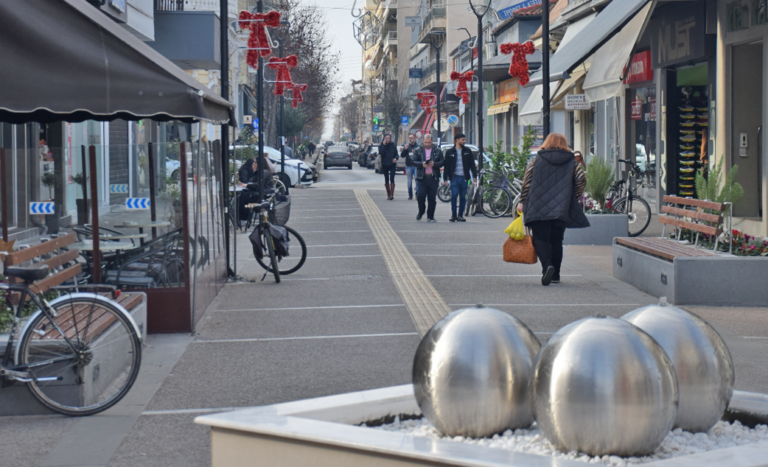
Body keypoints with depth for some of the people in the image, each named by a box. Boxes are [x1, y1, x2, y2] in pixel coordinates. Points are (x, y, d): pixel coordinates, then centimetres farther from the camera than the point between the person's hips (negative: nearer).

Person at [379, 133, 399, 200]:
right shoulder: (381, 146, 1)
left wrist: (396, 158, -12)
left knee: (392, 179, -14)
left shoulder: (393, 145, 4)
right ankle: (388, 194, 18)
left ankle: (392, 194, -19)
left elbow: (396, 154, 10)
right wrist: (384, 145, -17)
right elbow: (381, 153, -15)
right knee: (386, 180, 9)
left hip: (392, 165, -1)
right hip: (385, 165, 1)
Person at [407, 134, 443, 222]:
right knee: (420, 195, -9)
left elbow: (442, 162, 4)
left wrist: (434, 164, -15)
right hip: (421, 177, 0)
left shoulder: (437, 151, 8)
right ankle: (421, 211, 17)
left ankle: (430, 216, 11)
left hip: (433, 178, 0)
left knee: (432, 198, 1)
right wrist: (422, 164, -16)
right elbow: (412, 161, 1)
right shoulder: (417, 150, 8)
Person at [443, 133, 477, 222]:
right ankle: (453, 215, 0)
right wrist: (445, 178, 0)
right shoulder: (450, 152, 4)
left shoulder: (467, 151, 9)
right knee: (454, 195, -12)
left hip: (464, 178, 2)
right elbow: (446, 166, 5)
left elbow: (472, 164, 10)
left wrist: (474, 176, 2)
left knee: (463, 197, 3)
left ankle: (460, 215, 12)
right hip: (454, 177, -2)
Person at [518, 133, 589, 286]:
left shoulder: (536, 160, 6)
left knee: (541, 238, -1)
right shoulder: (572, 161, 9)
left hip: (538, 208, -2)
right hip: (562, 209, 2)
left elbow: (526, 183, 2)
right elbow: (581, 180, -2)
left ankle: (547, 266, -26)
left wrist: (523, 204, 8)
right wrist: (573, 198, 10)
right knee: (556, 240, 12)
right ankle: (555, 274, 13)